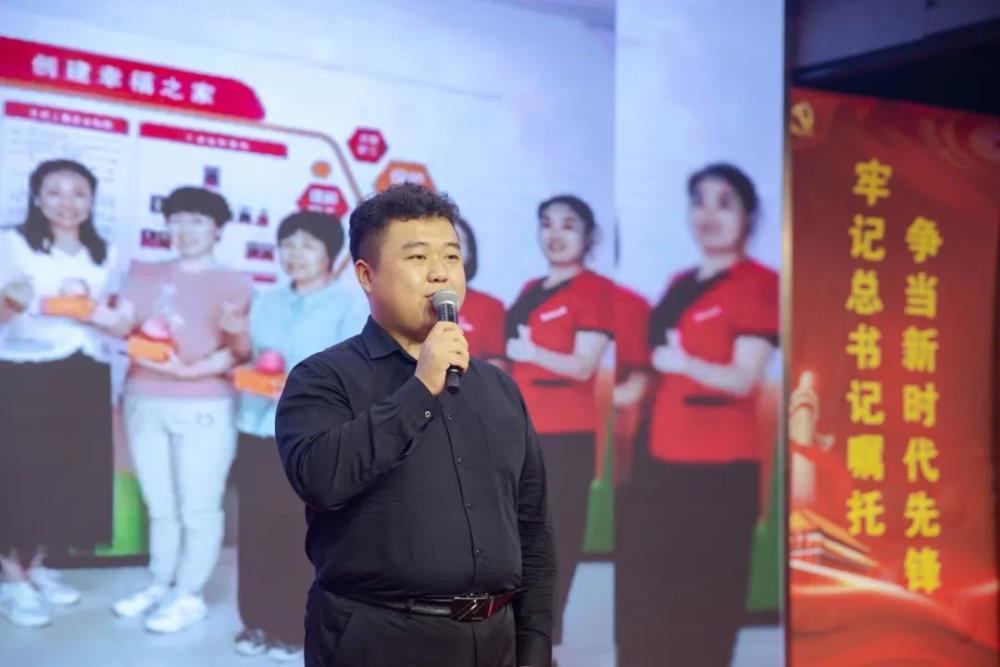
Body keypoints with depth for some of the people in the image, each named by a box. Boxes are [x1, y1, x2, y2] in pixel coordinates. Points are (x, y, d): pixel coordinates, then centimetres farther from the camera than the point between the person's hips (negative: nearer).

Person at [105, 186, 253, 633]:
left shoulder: (234, 284, -1)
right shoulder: (144, 274, 12)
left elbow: (237, 354, -7)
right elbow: (122, 324, 2)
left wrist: (189, 371, -20)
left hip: (203, 407, -5)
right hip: (145, 402, 5)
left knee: (198, 507, 1)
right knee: (160, 505, 14)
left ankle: (190, 595, 9)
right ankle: (160, 585, 24)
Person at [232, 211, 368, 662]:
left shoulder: (352, 302, -1)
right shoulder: (265, 303, 17)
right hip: (258, 431, 5)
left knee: (302, 537, -2)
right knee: (256, 531, 6)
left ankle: (296, 629, 9)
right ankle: (258, 620, 19)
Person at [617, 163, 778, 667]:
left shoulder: (758, 284, -8)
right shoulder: (680, 285, 15)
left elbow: (744, 379, -15)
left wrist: (685, 364, -29)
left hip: (720, 466, -8)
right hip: (662, 459, 8)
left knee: (707, 599, 0)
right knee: (647, 594, 12)